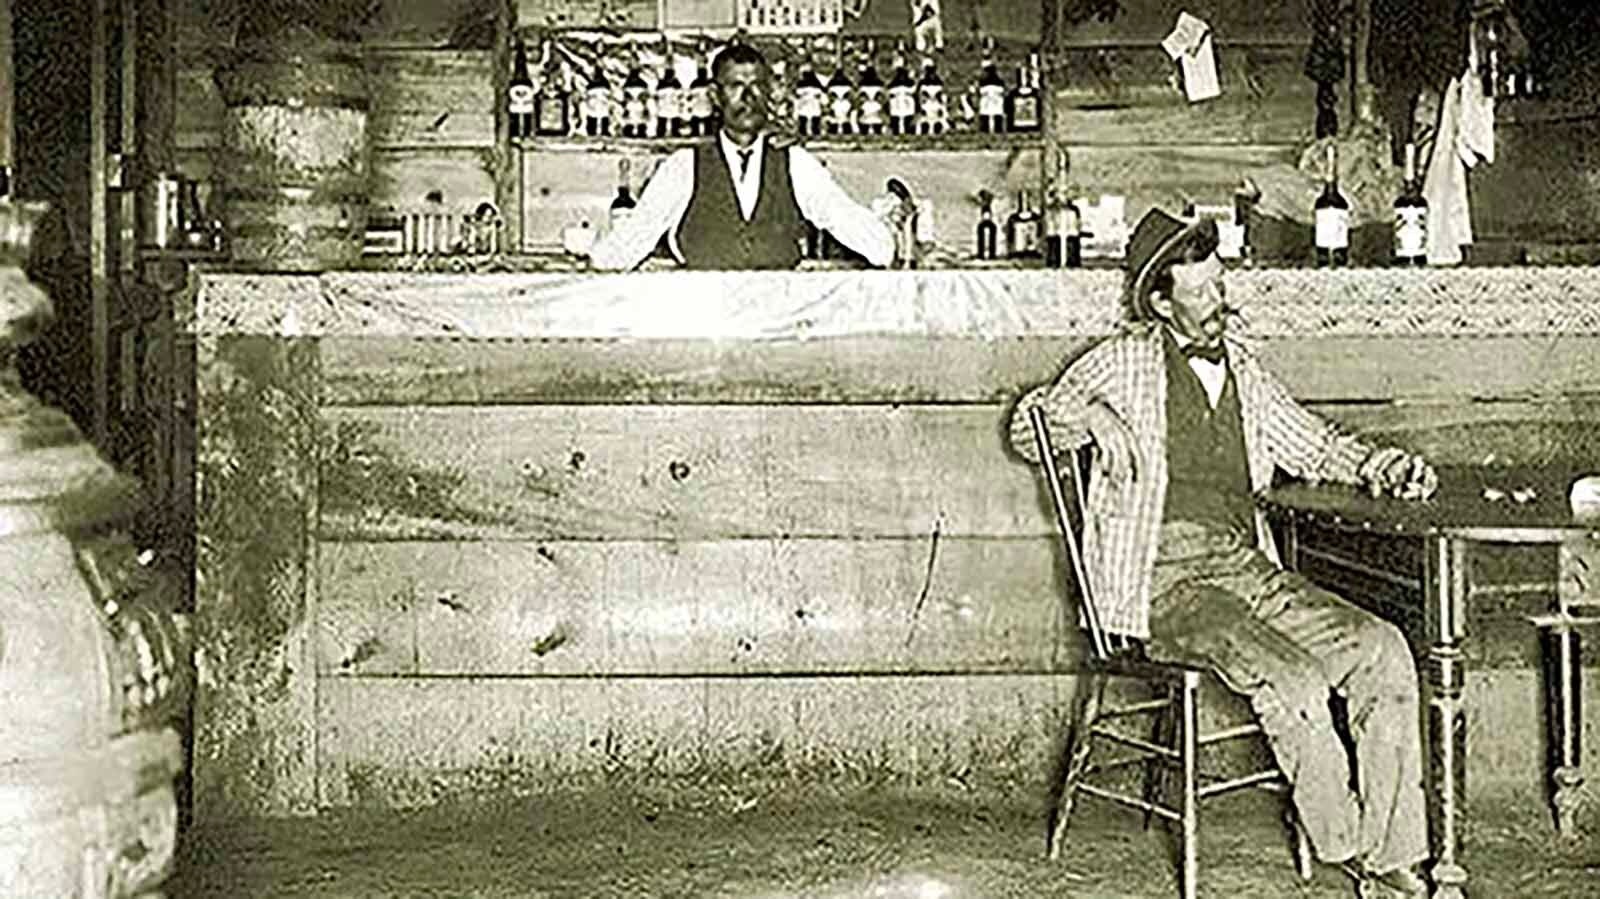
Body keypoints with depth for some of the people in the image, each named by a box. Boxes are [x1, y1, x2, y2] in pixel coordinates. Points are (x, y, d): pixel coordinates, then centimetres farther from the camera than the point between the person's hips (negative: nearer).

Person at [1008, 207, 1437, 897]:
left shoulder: (1242, 370, 20)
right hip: (1159, 583, -5)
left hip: (1244, 566, 6)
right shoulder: (1128, 361, 7)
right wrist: (1090, 414, -14)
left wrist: (1380, 466, 11)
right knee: (1290, 677, -29)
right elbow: (1028, 431, 8)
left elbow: (1313, 446, 31)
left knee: (1382, 650, -16)